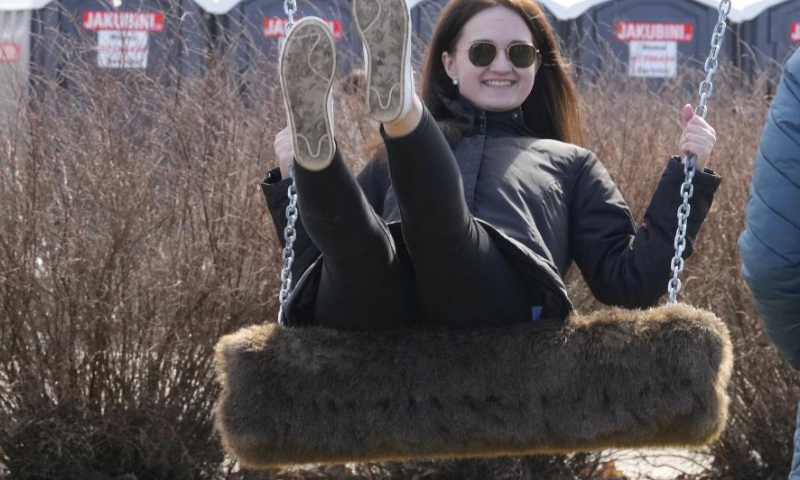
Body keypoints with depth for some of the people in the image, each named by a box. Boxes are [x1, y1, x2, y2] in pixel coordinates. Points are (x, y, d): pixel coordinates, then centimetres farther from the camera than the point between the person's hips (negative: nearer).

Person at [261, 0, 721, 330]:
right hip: (378, 313, 2)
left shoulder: (570, 164, 35)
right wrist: (289, 179, 23)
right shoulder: (393, 163, 38)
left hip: (499, 308, -2)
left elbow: (631, 281, 21)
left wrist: (687, 174, 17)